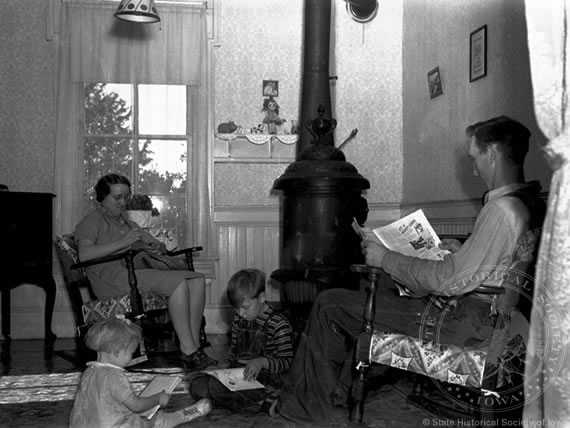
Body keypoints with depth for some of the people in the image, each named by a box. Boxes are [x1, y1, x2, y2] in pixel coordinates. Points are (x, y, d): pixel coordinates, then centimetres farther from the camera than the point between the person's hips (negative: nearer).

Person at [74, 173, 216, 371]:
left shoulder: (128, 223, 34)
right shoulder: (92, 221, 10)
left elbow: (160, 246, 33)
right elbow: (84, 254, -10)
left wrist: (158, 247, 7)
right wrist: (122, 243, -14)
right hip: (114, 273, -8)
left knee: (197, 281, -16)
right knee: (179, 284, -30)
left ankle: (194, 346, -22)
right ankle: (188, 351, -29)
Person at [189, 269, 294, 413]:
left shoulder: (278, 324, -11)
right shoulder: (238, 320, 11)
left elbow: (286, 362, -11)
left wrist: (262, 361, -28)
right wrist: (226, 364, 2)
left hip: (265, 381, -8)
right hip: (238, 375, 8)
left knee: (216, 387, -30)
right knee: (197, 385, -13)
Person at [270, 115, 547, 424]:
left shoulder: (502, 209, -25)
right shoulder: (530, 201, 5)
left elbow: (451, 281, -25)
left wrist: (386, 258, -16)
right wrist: (462, 251, 13)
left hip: (463, 322, -10)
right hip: (481, 309, 10)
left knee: (329, 305, -4)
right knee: (381, 282, 29)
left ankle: (306, 405, 13)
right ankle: (343, 381, 32)